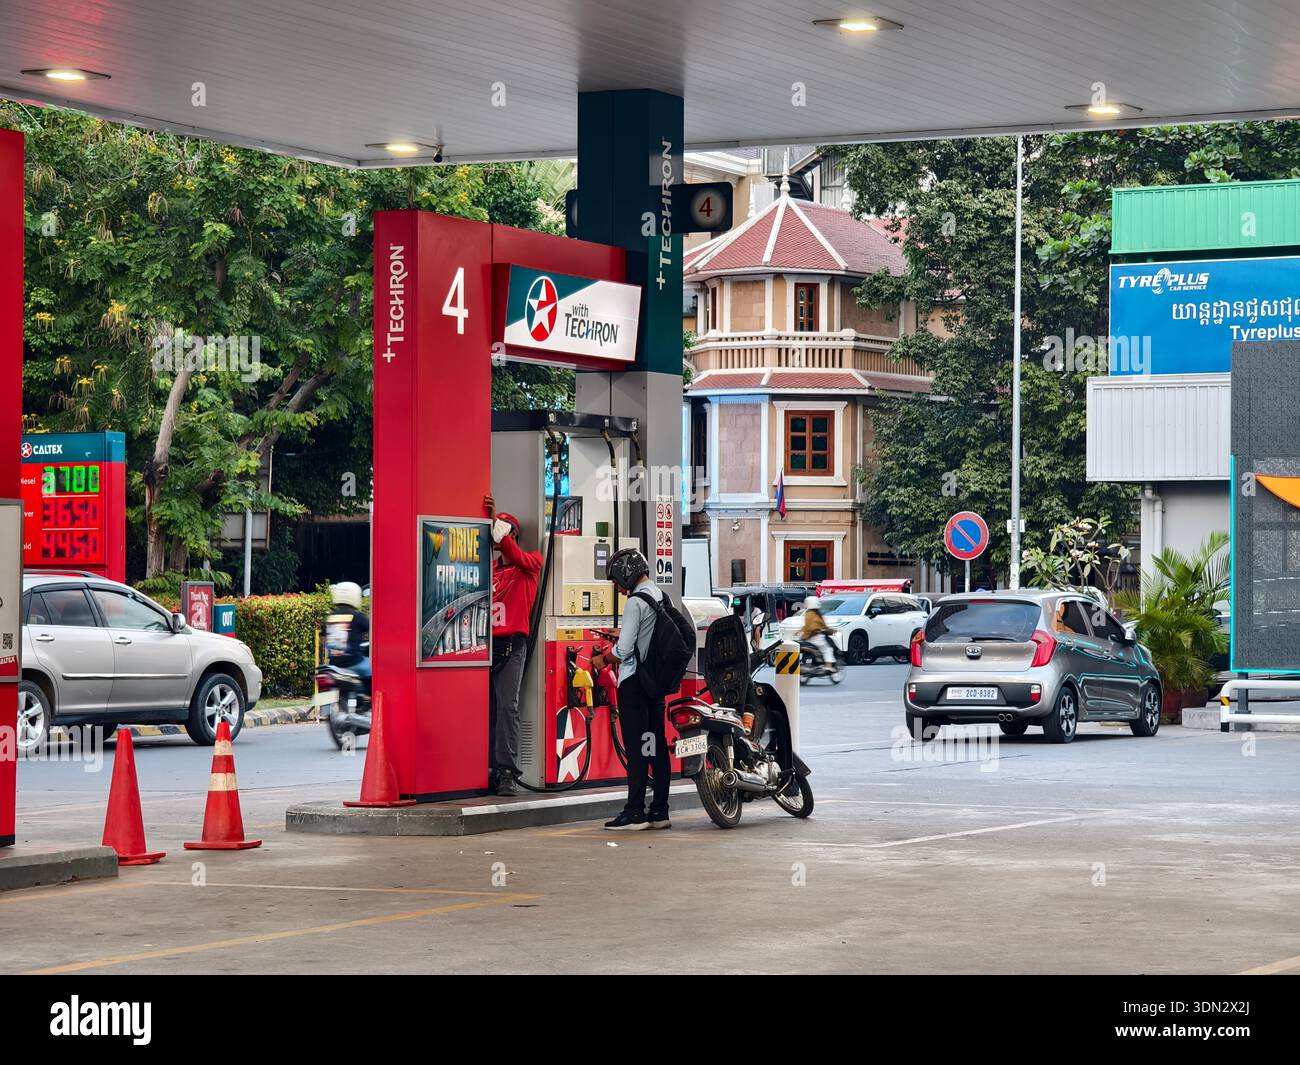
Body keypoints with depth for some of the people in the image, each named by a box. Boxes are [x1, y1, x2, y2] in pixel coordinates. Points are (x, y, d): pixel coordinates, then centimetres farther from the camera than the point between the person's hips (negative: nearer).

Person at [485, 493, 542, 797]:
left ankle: (508, 772, -14)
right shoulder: (490, 569, 20)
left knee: (507, 705, -12)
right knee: (487, 707, 0)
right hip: (487, 643, 5)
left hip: (512, 643, -5)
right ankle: (490, 770, 2)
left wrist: (496, 518, -17)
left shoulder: (530, 564, 7)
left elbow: (515, 555, -13)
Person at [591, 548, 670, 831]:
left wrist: (603, 659, -1)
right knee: (658, 744, 9)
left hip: (634, 681, -9)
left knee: (635, 748, -7)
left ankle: (635, 813, -7)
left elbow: (624, 648, -18)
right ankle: (659, 812, 12)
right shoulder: (661, 597, 11)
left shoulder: (636, 602, -15)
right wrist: (622, 635, 20)